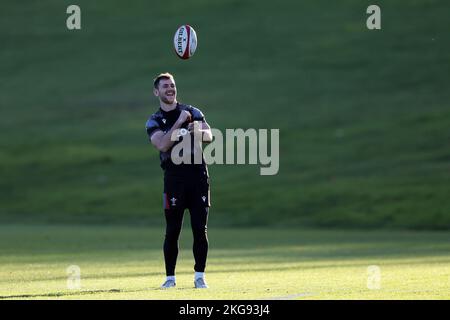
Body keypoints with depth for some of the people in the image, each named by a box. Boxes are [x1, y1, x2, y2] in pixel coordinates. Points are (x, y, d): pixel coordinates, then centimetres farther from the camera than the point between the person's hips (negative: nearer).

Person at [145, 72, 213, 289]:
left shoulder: (193, 112, 13)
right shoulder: (154, 122, 7)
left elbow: (209, 136, -1)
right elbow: (162, 144, -13)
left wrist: (197, 131, -23)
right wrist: (179, 123, -16)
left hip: (198, 175, 2)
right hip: (174, 177, -2)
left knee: (200, 229, 0)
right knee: (172, 230, -3)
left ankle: (199, 276, 5)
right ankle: (170, 277, 5)